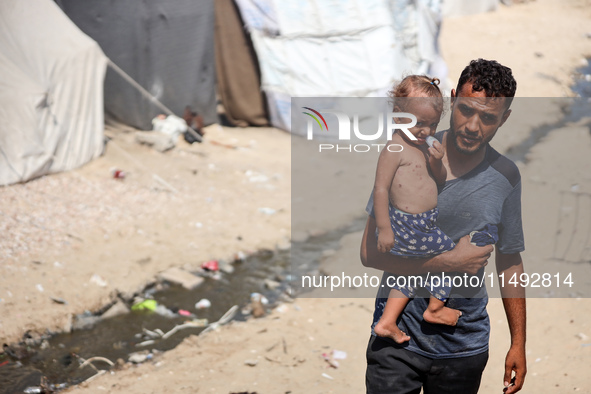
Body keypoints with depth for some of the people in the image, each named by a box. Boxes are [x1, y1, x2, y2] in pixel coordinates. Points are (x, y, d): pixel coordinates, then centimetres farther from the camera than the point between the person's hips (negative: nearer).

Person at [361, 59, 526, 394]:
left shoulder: (505, 176, -2)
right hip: (397, 339, -2)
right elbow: (372, 251, -11)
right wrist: (450, 261, -16)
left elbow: (510, 261, 9)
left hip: (464, 346, 2)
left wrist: (519, 342, 9)